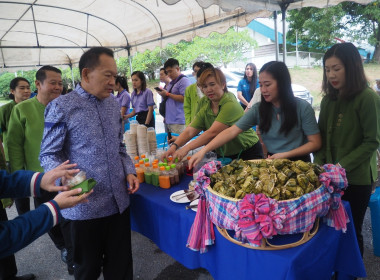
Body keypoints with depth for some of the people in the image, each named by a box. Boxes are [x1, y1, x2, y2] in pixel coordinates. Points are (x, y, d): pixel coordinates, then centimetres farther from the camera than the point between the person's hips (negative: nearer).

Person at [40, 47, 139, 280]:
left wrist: (129, 171, 0)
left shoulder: (113, 104, 7)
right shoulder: (62, 107, -11)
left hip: (119, 200, 5)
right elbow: (49, 155, -8)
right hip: (85, 205, -4)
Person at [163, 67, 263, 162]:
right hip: (224, 155, 6)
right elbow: (189, 131, -12)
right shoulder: (205, 108, -3)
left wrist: (186, 148, -40)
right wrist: (174, 146, -29)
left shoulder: (230, 104, -25)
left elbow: (213, 132, -34)